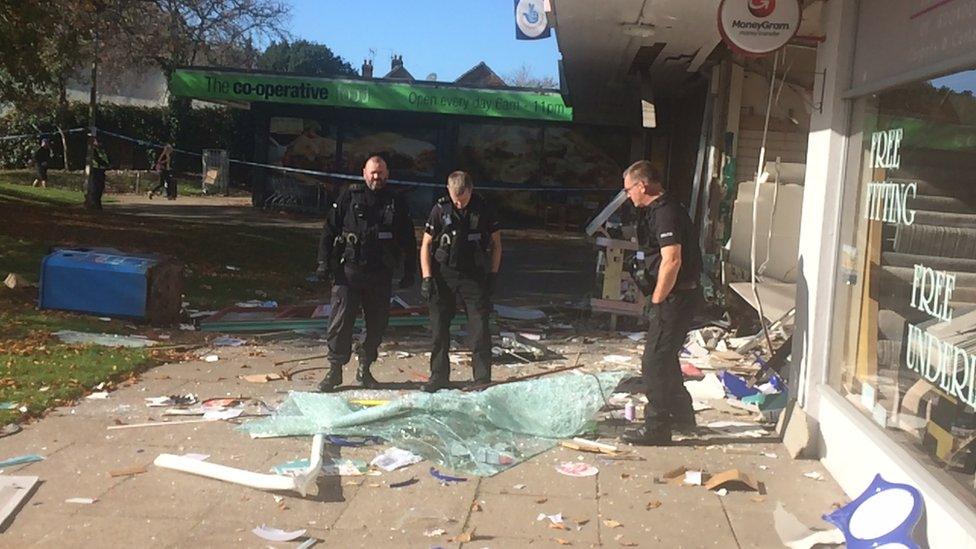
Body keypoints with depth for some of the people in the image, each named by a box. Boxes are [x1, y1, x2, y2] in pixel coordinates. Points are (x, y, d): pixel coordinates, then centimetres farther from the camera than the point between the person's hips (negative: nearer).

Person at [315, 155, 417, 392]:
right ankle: (334, 370, 5)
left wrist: (409, 272, 10)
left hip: (380, 275, 3)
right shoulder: (349, 197, 2)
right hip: (348, 271, -3)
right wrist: (324, 262, -5)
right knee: (340, 322, -4)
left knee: (377, 324, 8)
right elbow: (330, 229, 2)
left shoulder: (396, 204, 9)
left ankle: (365, 368, 22)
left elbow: (408, 240, 14)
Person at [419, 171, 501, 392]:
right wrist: (427, 278, -5)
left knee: (480, 328, -4)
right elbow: (426, 244, 2)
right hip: (444, 275, 1)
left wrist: (492, 275, 1)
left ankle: (483, 378, 4)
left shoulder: (483, 208, -4)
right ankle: (439, 376, 17)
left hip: (474, 275, -1)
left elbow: (496, 243, 7)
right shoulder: (440, 209, -3)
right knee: (439, 328, 5)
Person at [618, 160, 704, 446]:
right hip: (674, 296, 11)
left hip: (676, 297, -11)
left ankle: (656, 428, 3)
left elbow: (672, 261, -27)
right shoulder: (659, 210, 14)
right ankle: (681, 414, 36)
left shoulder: (665, 213, -19)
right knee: (665, 357, 21)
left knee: (654, 362, -5)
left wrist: (656, 301, -18)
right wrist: (657, 298, 17)